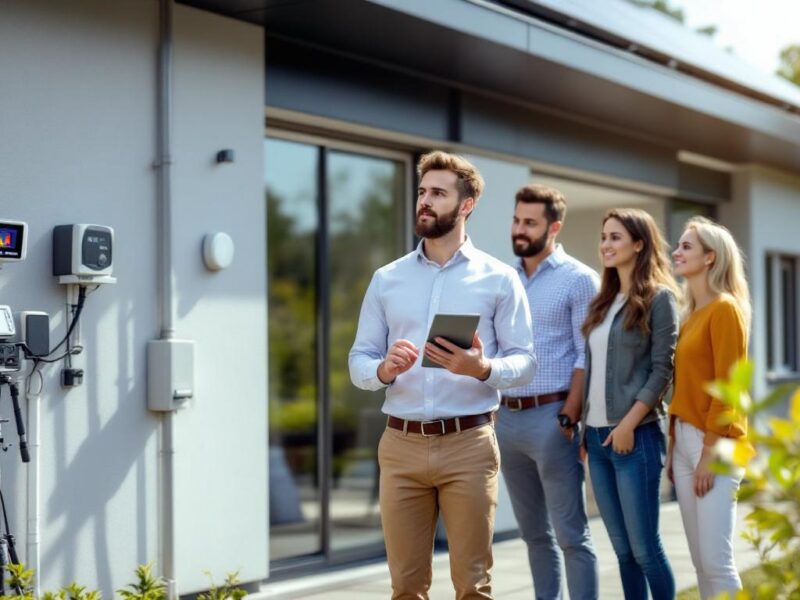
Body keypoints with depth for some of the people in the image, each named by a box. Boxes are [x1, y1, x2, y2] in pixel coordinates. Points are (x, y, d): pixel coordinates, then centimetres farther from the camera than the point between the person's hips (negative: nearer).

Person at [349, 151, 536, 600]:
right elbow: (358, 362, 8)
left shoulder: (499, 279, 2)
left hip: (468, 444, -2)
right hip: (401, 445, 3)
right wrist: (384, 370, -14)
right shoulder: (387, 279, 10)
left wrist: (482, 369, -20)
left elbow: (525, 362, 0)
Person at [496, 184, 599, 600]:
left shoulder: (578, 279, -4)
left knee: (570, 533, -2)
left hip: (550, 417, -6)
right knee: (534, 531, 13)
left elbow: (587, 356, -8)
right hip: (506, 418, 6)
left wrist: (568, 417, -14)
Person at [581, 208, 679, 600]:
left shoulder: (658, 298, -4)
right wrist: (583, 424, 8)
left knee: (644, 548, -3)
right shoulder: (603, 302, 16)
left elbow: (663, 370, -10)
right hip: (597, 436, 7)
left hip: (635, 436, -7)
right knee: (623, 549, 10)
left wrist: (629, 424, -15)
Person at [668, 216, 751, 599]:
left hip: (715, 445, -8)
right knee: (700, 561, 9)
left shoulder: (725, 308, -9)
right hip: (685, 439, 8)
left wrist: (709, 452, -16)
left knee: (716, 561, -9)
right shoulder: (691, 313, 15)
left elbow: (727, 385, -14)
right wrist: (673, 446, 10)